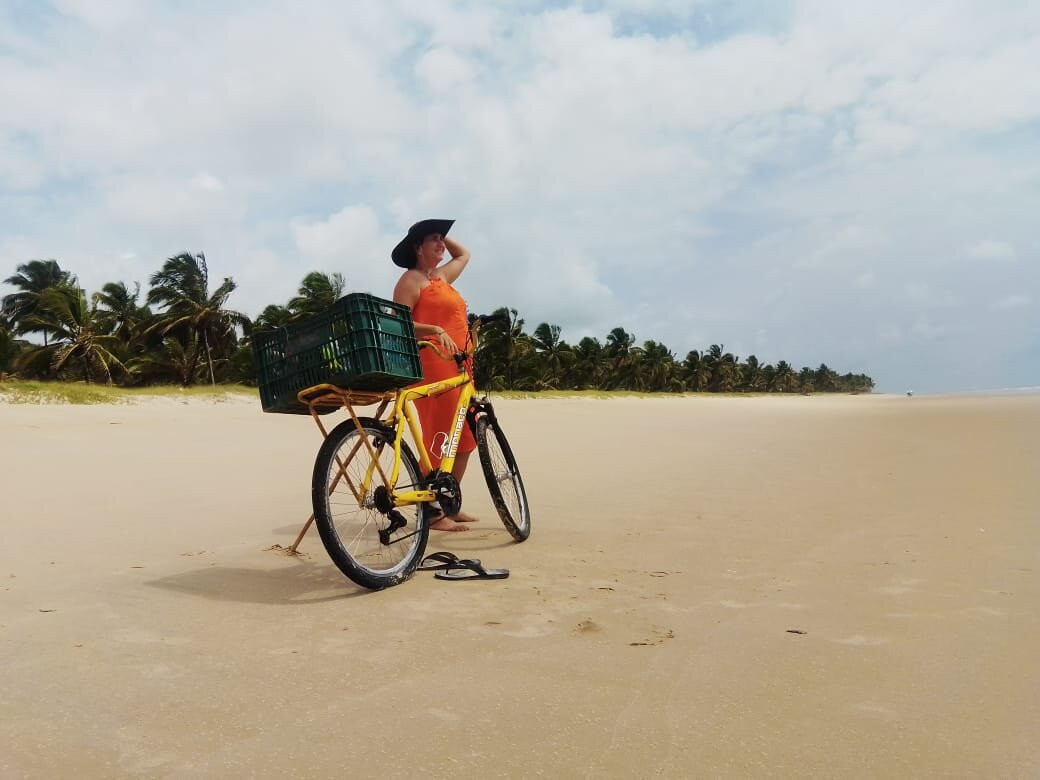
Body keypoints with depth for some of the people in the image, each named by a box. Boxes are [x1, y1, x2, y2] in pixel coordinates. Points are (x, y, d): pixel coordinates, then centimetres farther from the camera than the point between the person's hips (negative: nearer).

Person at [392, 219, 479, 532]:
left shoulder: (443, 276, 24)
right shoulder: (411, 280, 0)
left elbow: (464, 254, 43)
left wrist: (443, 236, 31)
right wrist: (436, 331, -22)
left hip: (457, 366, 9)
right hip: (431, 365, -9)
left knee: (464, 438, 7)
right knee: (440, 437, -12)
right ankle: (433, 513, -6)